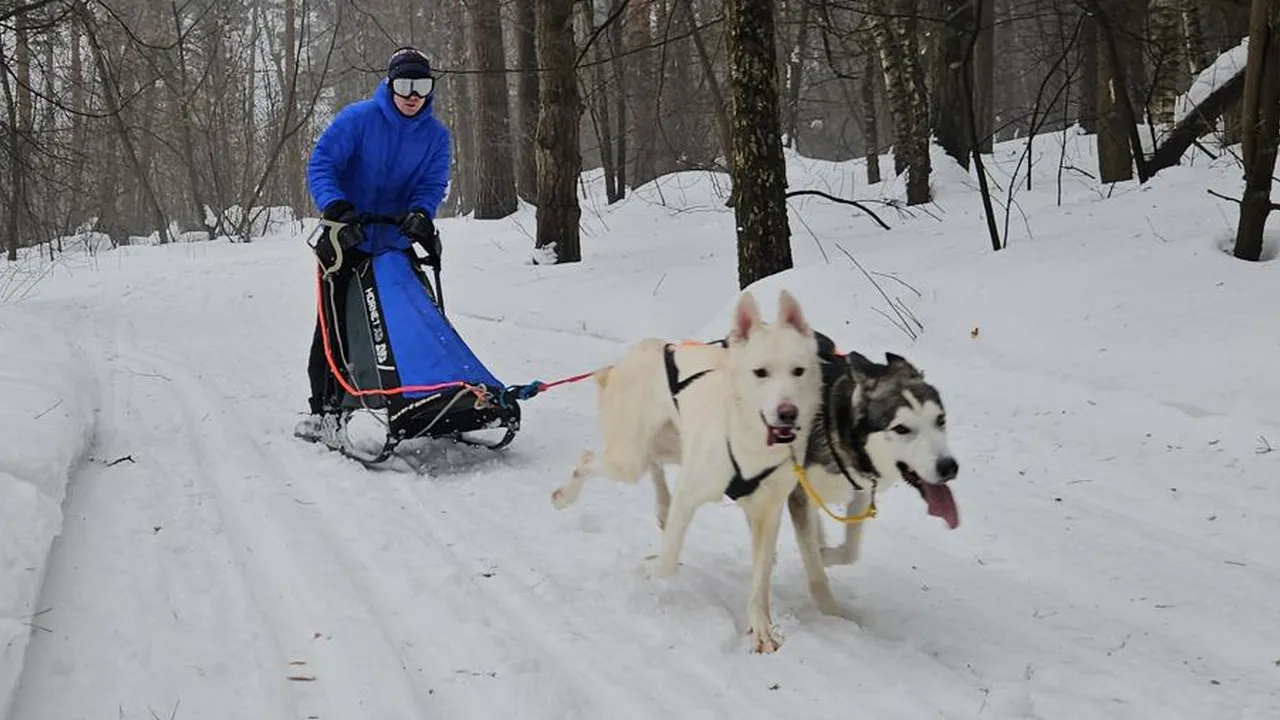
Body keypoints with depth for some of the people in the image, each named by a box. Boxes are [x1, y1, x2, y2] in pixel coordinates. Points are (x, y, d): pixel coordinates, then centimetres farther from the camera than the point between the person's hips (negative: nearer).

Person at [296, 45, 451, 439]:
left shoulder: (436, 135, -1)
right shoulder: (357, 118, -13)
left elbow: (432, 184, -7)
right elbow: (320, 165, -16)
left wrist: (419, 214, -29)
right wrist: (336, 207, -33)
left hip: (397, 243, 3)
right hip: (348, 241, -3)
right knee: (333, 322, -2)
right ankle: (321, 406, 6)